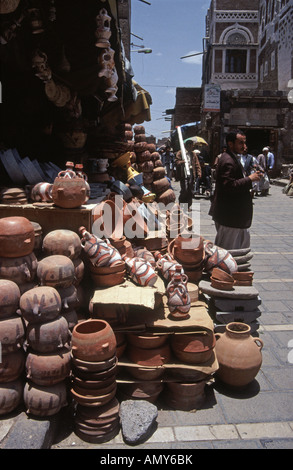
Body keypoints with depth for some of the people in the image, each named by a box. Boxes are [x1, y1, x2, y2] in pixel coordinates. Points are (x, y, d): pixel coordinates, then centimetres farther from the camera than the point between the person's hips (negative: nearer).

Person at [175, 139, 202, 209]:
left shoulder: (193, 154, 18)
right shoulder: (180, 153, 2)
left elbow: (197, 164, 17)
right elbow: (176, 161, -3)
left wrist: (199, 172, 5)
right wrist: (181, 162, -24)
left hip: (191, 174, 5)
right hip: (183, 175, -5)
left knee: (190, 191, 7)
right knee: (184, 190, -11)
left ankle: (188, 206, 16)